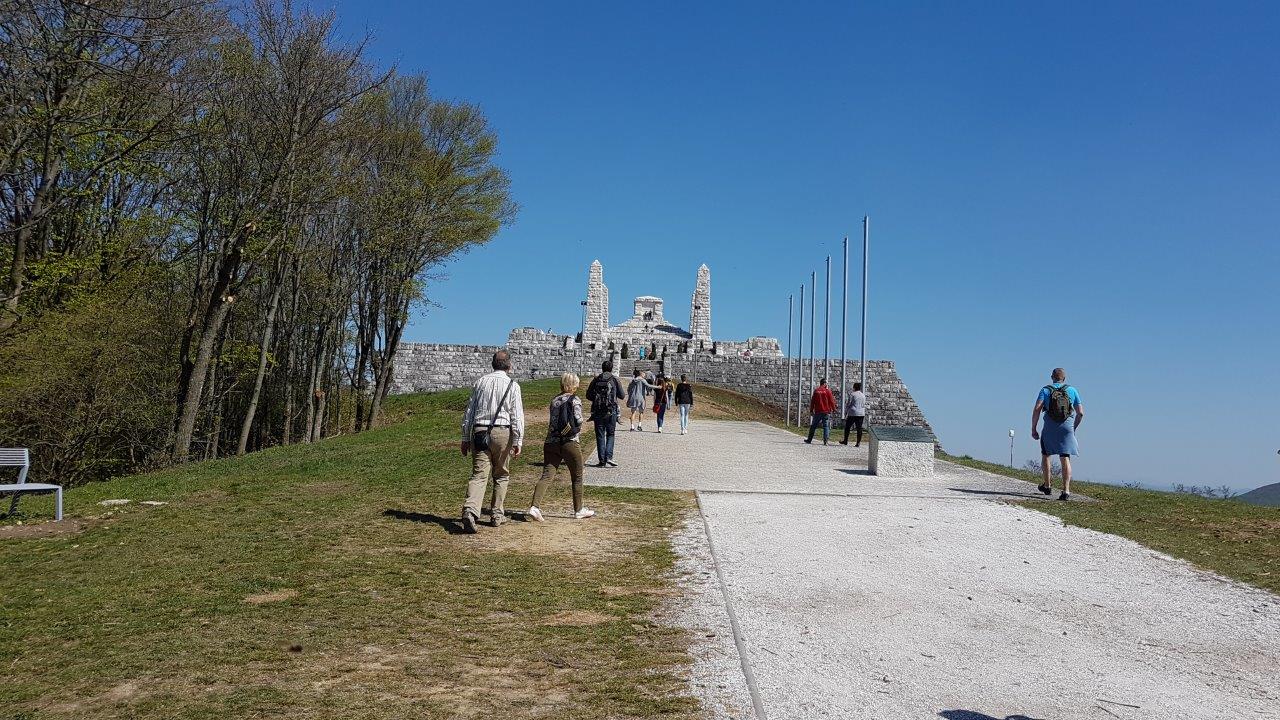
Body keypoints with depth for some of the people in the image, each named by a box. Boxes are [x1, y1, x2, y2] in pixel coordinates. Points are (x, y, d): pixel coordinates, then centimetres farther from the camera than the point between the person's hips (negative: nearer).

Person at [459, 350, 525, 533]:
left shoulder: (480, 382, 11)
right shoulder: (512, 385, 0)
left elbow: (469, 411, 12)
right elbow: (517, 415, -5)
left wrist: (465, 438, 18)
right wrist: (518, 441, -3)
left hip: (479, 432, 2)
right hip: (502, 432, -2)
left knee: (479, 474, -4)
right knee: (501, 475, 13)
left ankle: (470, 510, -24)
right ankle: (497, 514, 19)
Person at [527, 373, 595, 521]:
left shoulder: (554, 400, 12)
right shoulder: (575, 400, -5)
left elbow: (553, 421, 15)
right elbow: (578, 421, -14)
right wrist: (578, 429, 7)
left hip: (551, 442, 5)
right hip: (569, 443, -5)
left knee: (547, 476, 0)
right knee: (577, 477, 12)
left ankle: (534, 507, -16)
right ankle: (579, 510, 21)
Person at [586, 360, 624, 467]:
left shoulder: (596, 380, 3)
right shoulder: (615, 379, -2)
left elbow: (588, 396, 5)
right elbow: (622, 396, 3)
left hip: (597, 412, 1)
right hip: (611, 412, -1)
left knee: (600, 436, 7)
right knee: (610, 435, 9)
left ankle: (601, 460, 4)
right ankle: (609, 457, -5)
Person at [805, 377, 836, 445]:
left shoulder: (816, 390, 4)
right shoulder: (827, 390, -4)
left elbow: (812, 401, 5)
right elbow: (831, 401, -3)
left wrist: (811, 410, 10)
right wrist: (834, 408, 9)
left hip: (817, 411, 2)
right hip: (826, 411, -2)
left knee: (813, 426, 11)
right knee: (826, 426, 0)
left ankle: (809, 439, 17)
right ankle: (825, 440, -11)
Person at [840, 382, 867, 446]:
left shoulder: (852, 394, -5)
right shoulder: (863, 395, 11)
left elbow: (848, 404, -5)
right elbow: (864, 406, 15)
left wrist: (845, 413, 3)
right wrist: (864, 415, 20)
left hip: (853, 413, -5)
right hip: (861, 414, 5)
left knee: (847, 427, 9)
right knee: (859, 428, 3)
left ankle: (845, 441, 16)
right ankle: (858, 443, 1)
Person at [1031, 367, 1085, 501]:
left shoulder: (1045, 390, 3)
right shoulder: (1072, 391, 8)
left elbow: (1037, 409, -10)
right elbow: (1080, 413, 6)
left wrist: (1033, 429, -5)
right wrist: (1073, 428, 20)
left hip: (1049, 429, -1)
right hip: (1067, 429, 1)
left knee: (1045, 455, 19)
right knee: (1065, 459, -1)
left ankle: (1048, 486, 25)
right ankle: (1066, 490, -11)